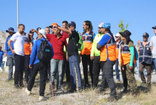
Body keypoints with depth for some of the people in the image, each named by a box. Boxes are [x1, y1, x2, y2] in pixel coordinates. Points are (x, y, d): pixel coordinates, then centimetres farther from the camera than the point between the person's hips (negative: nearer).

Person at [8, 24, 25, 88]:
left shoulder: (21, 36, 16)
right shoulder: (16, 35, -8)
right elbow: (9, 42, -15)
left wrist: (23, 52, 14)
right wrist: (12, 50, -16)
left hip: (22, 55, 8)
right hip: (17, 55, -8)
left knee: (21, 69, 9)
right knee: (17, 69, -5)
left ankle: (20, 83, 16)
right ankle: (16, 83, 1)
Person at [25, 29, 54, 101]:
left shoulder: (37, 42, -7)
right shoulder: (48, 43, 2)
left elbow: (33, 53, -9)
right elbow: (52, 54, 5)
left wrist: (30, 63, -4)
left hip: (36, 62, -1)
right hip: (44, 63, 1)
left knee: (33, 76, 17)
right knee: (43, 78, 1)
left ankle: (28, 90, 36)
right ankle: (41, 95, -1)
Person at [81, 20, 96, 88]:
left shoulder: (92, 33, 1)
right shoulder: (82, 34, 13)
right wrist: (80, 52, 6)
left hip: (90, 53, -4)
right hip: (83, 53, 4)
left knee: (91, 68, 1)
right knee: (85, 68, 6)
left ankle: (93, 81, 11)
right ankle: (86, 83, 12)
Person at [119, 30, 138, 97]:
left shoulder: (130, 44, -8)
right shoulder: (123, 45, 18)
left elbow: (132, 54, -13)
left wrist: (131, 64, -19)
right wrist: (121, 64, 18)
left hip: (128, 63, -9)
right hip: (123, 63, 9)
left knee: (130, 77, -12)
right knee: (124, 77, 15)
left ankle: (134, 91, -10)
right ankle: (125, 88, 29)